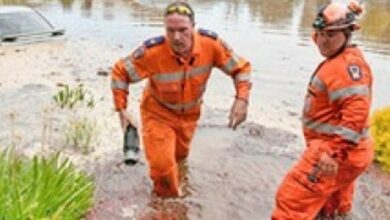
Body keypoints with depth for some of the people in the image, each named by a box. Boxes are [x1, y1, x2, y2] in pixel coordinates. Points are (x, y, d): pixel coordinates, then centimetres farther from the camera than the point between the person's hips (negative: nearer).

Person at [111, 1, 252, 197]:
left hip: (190, 114, 4)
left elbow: (241, 67, -14)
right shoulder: (152, 52, -35)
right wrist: (122, 109, -17)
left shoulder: (211, 44, -29)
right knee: (162, 165, -11)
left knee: (179, 155, 26)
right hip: (158, 113, -3)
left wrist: (242, 99, -28)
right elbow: (120, 72, -18)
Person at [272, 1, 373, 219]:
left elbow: (356, 112, -30)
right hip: (334, 149, 11)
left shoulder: (349, 64, -20)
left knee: (292, 200, -7)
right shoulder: (339, 61, 14)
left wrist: (336, 152, -34)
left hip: (335, 152, -11)